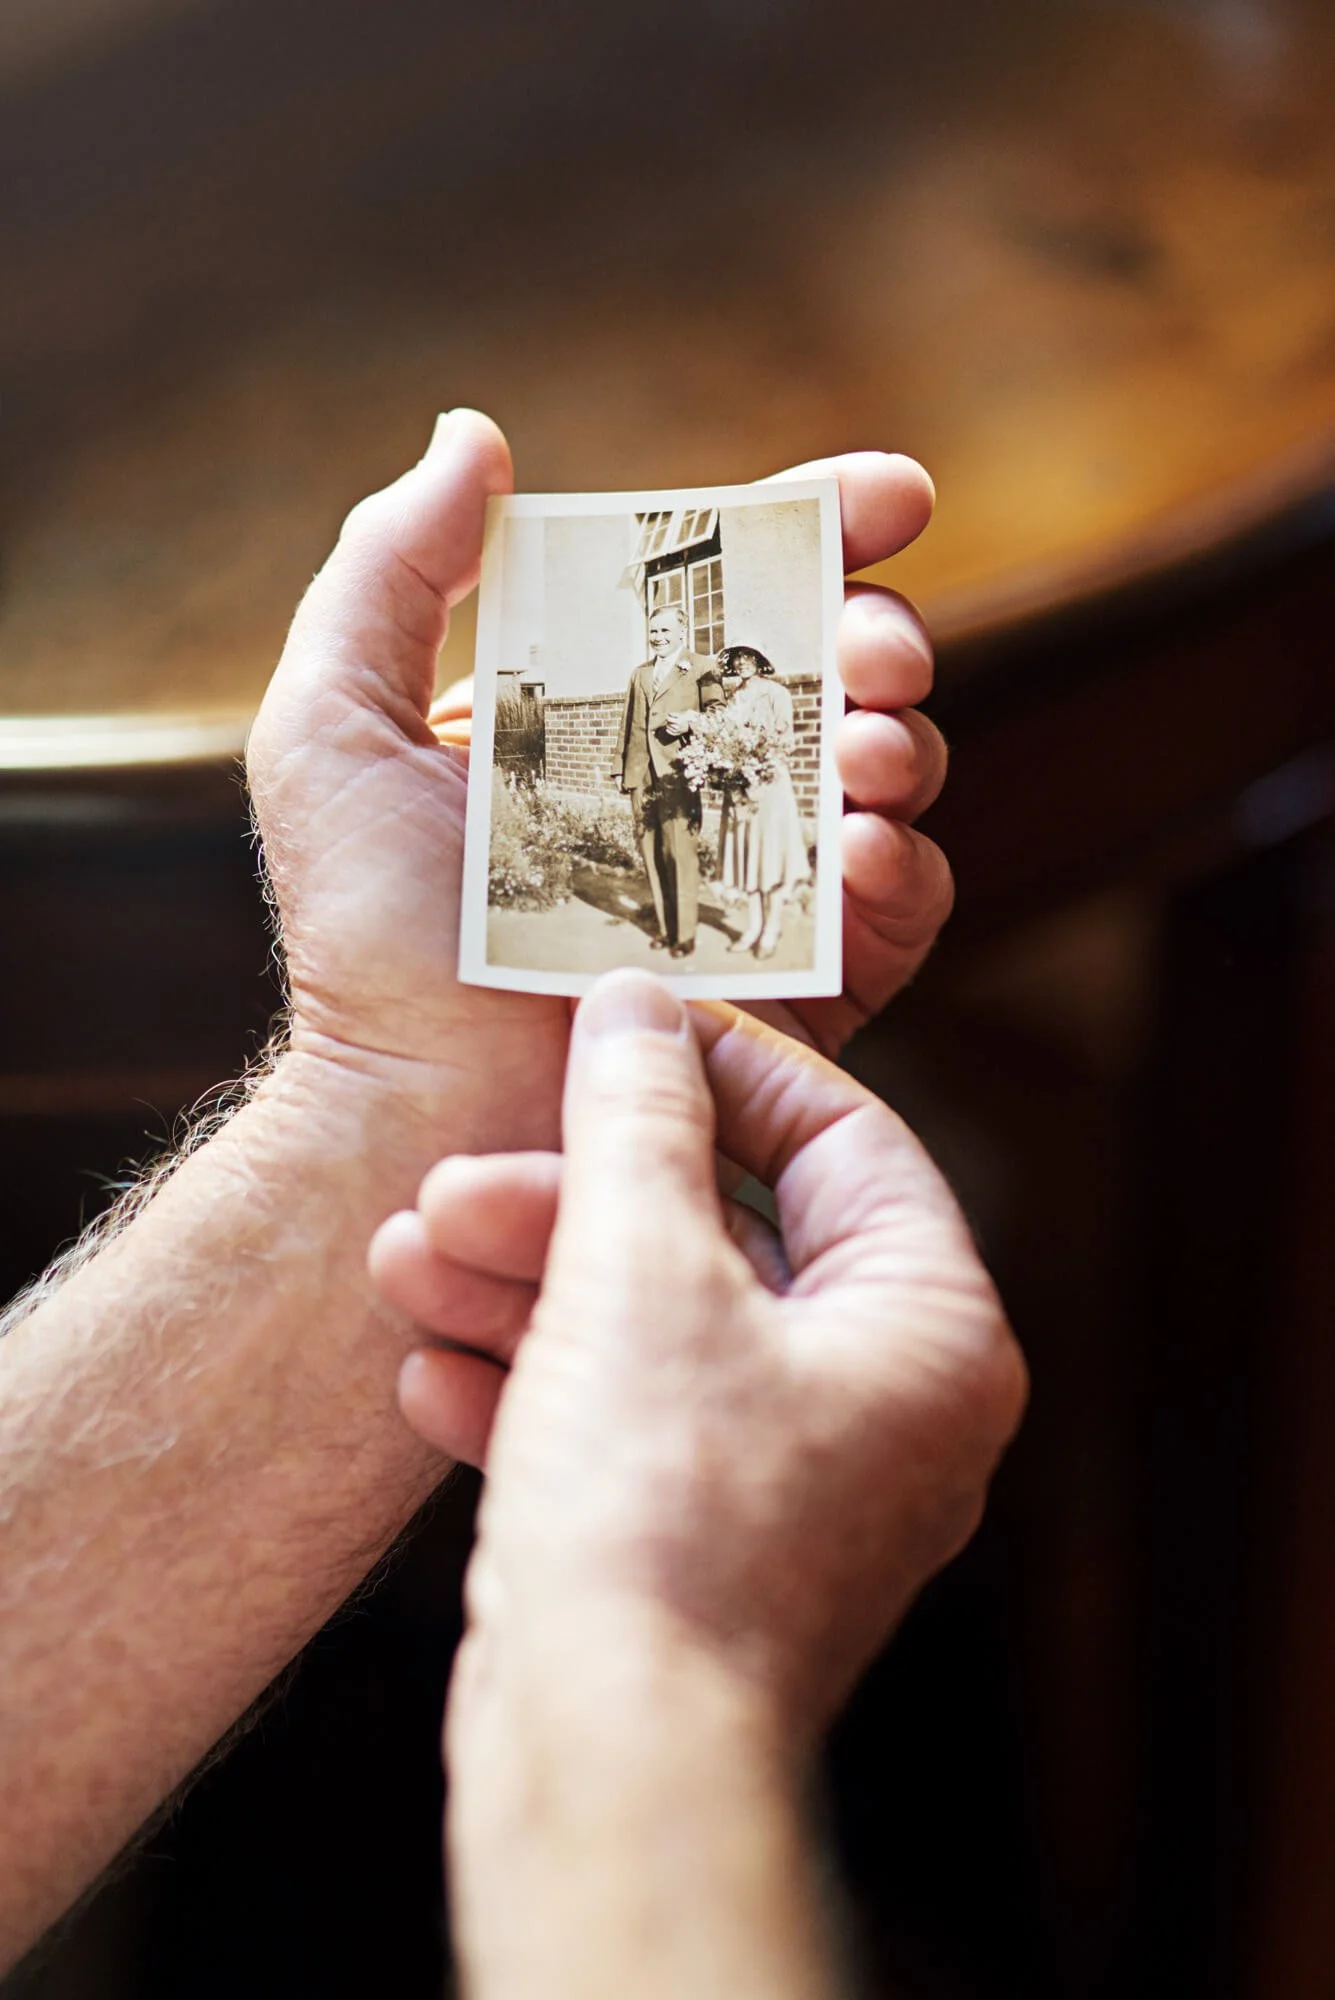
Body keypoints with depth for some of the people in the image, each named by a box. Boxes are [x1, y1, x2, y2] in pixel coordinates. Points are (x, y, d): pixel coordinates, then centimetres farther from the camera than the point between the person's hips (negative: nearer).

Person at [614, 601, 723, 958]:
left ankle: (685, 934, -3)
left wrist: (691, 722, -18)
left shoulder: (701, 667, 6)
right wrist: (624, 768, 15)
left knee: (680, 854, -9)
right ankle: (665, 927, 14)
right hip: (642, 777, 6)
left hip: (677, 775, -6)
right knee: (652, 854, 6)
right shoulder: (640, 674, 23)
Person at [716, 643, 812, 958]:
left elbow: (785, 742, -7)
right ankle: (753, 926, 12)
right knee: (745, 851, 6)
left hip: (770, 784, -5)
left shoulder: (775, 693, -3)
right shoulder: (734, 698, 12)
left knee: (770, 851, -4)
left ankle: (771, 931, 0)